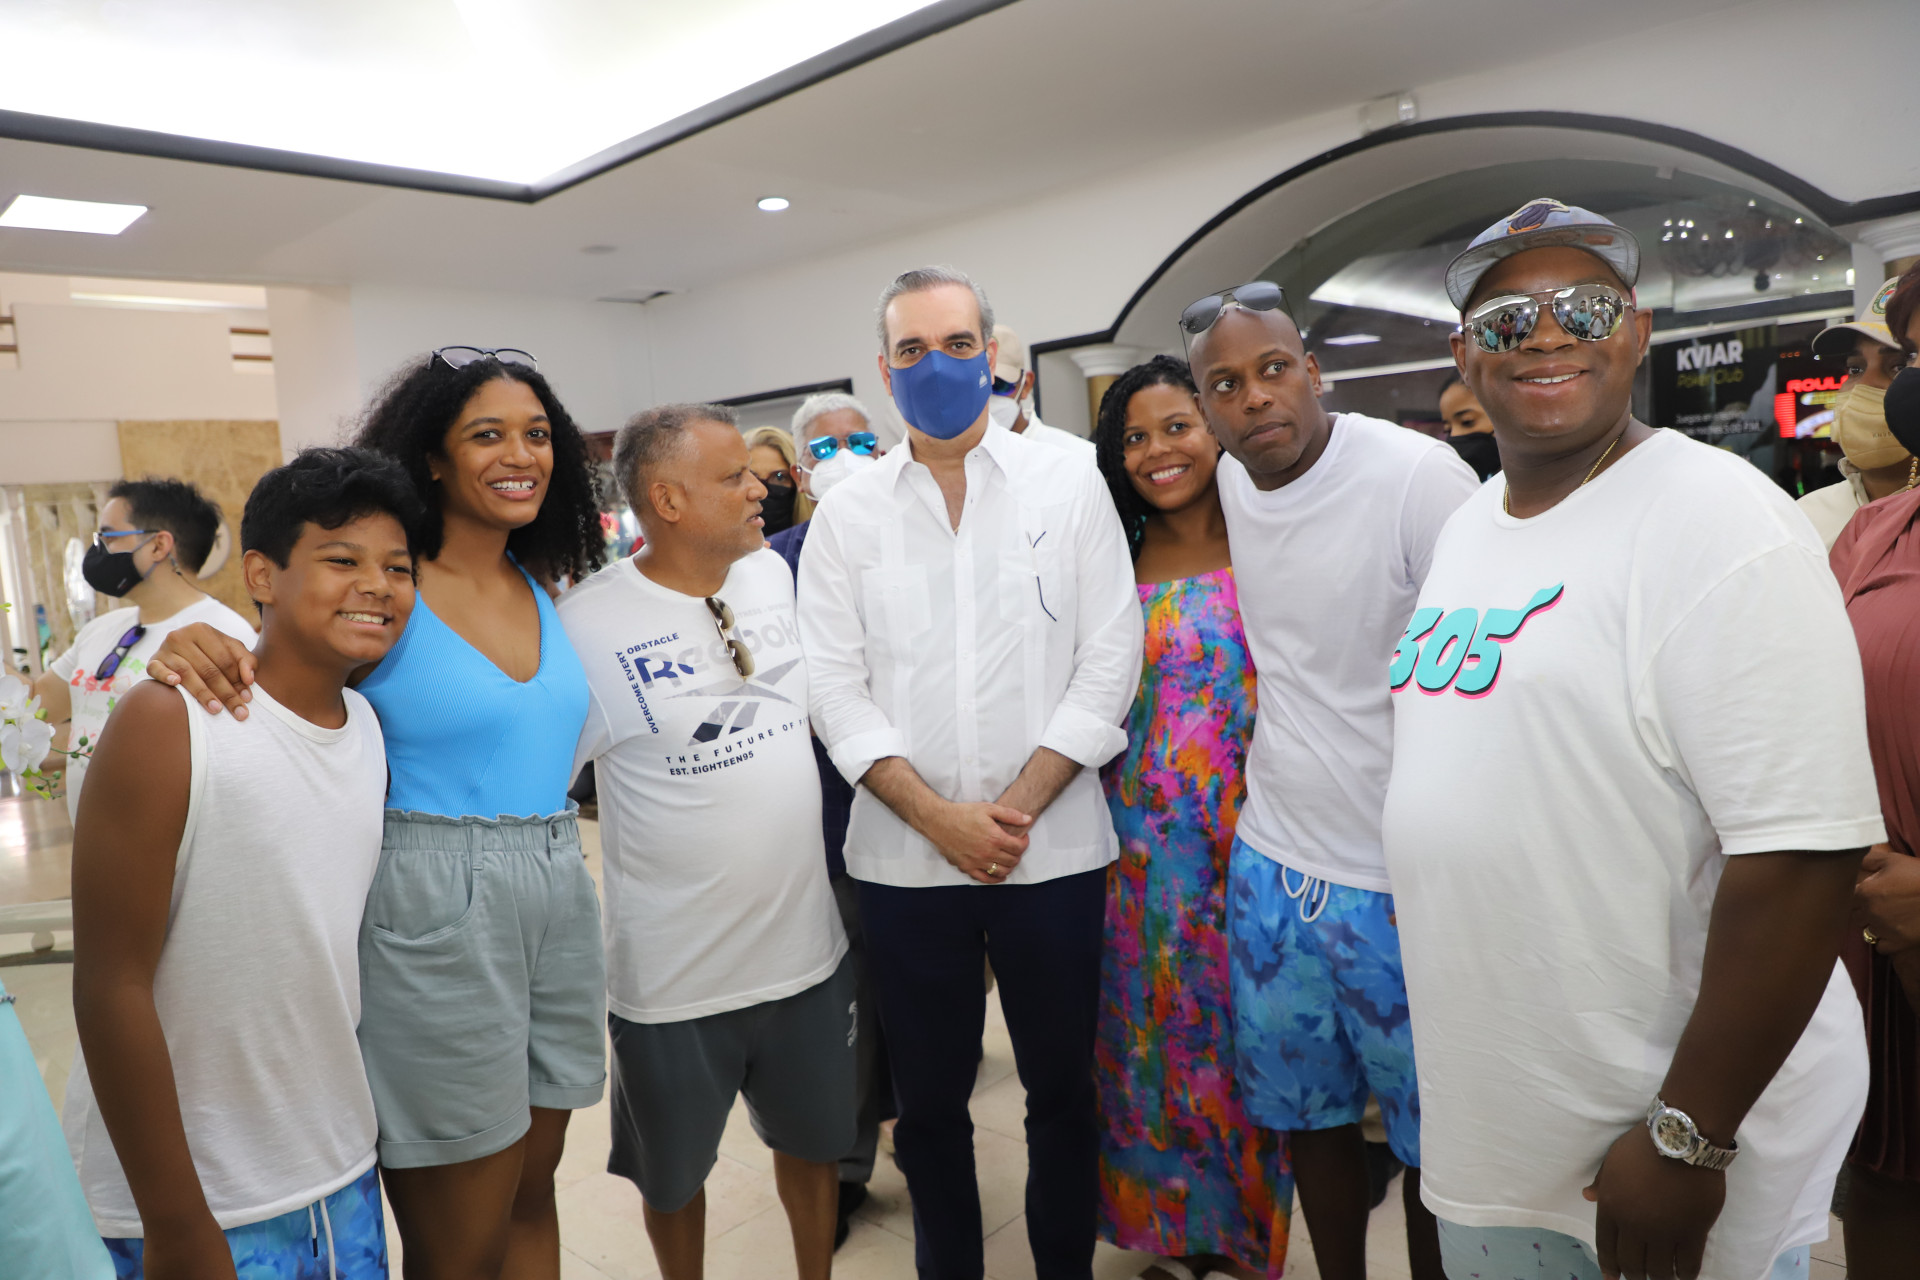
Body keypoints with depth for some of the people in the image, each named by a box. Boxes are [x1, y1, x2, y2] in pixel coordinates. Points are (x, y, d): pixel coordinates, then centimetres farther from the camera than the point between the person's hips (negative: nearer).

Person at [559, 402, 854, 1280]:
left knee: (814, 1140, 23)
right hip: (673, 975, -4)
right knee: (675, 1173, 19)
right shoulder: (585, 623, -18)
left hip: (806, 943, 4)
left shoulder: (773, 573, -2)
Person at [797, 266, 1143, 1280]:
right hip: (905, 855, 1)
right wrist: (939, 815, -11)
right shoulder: (846, 513, 5)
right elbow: (836, 690, 0)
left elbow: (1108, 661, -3)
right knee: (928, 1098, 14)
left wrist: (1017, 806, -11)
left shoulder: (1069, 485, 3)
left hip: (1052, 846, 0)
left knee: (1062, 1088, 12)